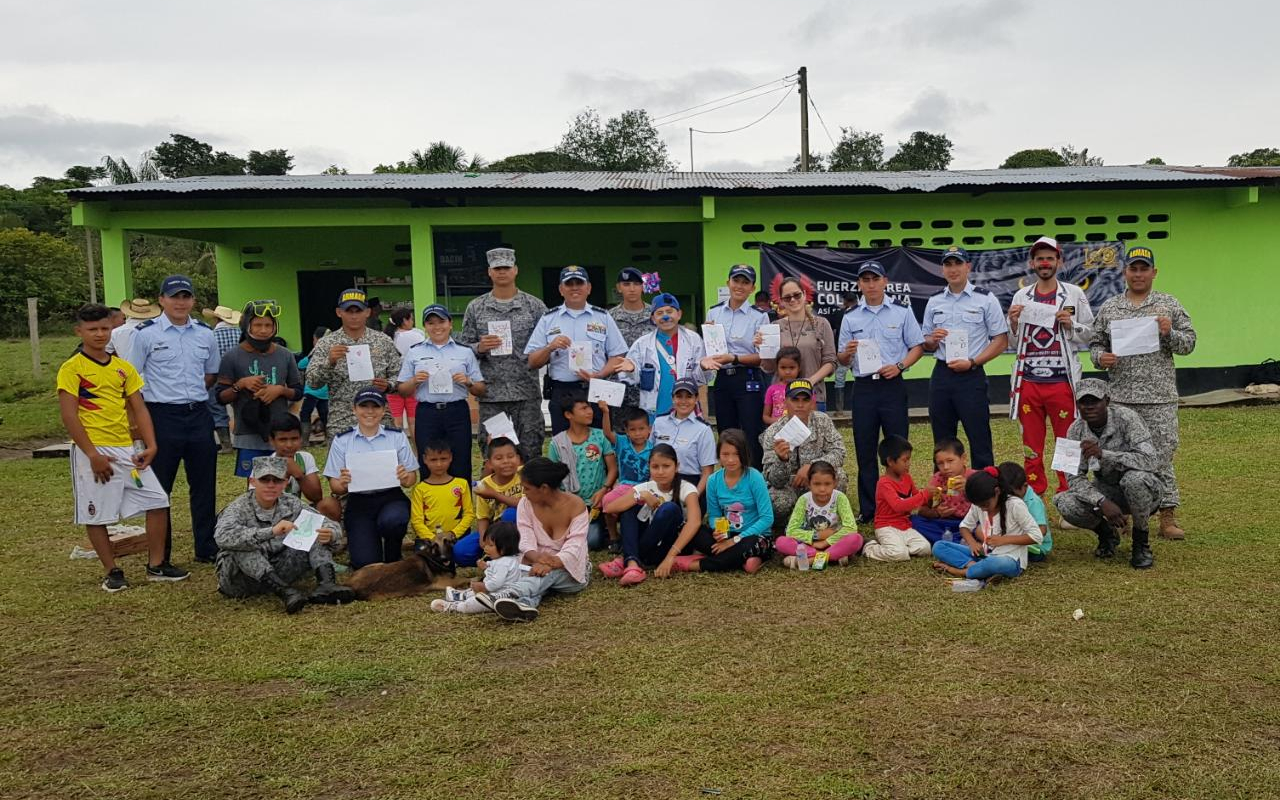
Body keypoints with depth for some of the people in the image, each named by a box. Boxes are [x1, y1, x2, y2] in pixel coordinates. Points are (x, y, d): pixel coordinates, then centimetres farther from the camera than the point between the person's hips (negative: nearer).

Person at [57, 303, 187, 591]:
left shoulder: (123, 367, 11)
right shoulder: (72, 368, -5)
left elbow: (138, 408, 10)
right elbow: (69, 415, -11)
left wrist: (150, 445, -2)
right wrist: (92, 454, -16)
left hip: (127, 449, 5)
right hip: (94, 451, -5)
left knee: (158, 501, 3)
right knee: (96, 514, 3)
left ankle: (156, 565, 13)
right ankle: (112, 572, 17)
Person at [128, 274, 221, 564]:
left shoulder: (205, 334, 9)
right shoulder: (146, 333, -4)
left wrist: (191, 393, 5)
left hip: (199, 415, 4)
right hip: (162, 417, -4)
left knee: (204, 485, 10)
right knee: (159, 488, 4)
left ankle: (207, 549, 22)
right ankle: (159, 556, 14)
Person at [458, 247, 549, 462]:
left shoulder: (535, 306, 6)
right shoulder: (475, 308, 8)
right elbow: (463, 347, 8)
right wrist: (479, 348, -11)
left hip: (527, 392, 0)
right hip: (490, 394, 1)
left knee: (531, 452, 3)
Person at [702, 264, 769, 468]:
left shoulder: (759, 317, -2)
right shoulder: (714, 313, 9)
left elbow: (764, 357, -5)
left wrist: (734, 358, -16)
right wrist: (705, 360, -5)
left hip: (748, 381, -4)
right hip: (722, 380, 4)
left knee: (752, 439, -5)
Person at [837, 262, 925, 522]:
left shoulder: (902, 313, 4)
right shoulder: (850, 319, 9)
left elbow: (917, 347, 4)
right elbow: (842, 360, 10)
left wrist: (899, 366, -13)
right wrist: (848, 353, -12)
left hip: (892, 385, -2)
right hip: (863, 388, 2)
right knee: (865, 450, 5)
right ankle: (867, 509, 13)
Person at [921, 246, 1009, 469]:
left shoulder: (985, 299, 0)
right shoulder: (934, 302, 11)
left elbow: (1001, 340, -2)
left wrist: (972, 362, -14)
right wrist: (932, 339, -7)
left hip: (971, 376, -4)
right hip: (941, 375, 4)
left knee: (980, 443, -2)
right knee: (943, 444, 10)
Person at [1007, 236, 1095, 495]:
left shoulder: (1074, 294, 4)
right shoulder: (1021, 297, 10)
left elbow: (1088, 336, 6)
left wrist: (1070, 324, -11)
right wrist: (1013, 323, -5)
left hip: (1062, 381, -2)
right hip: (1028, 381, 2)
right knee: (1031, 444, 7)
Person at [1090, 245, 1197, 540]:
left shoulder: (1169, 304, 7)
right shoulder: (1109, 307, 11)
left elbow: (1189, 343, 6)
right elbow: (1096, 343, 14)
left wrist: (1169, 333, -14)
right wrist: (1100, 357, -7)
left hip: (1160, 397, -1)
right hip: (1119, 397, 1)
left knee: (1162, 457, 0)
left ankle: (1167, 517, 7)